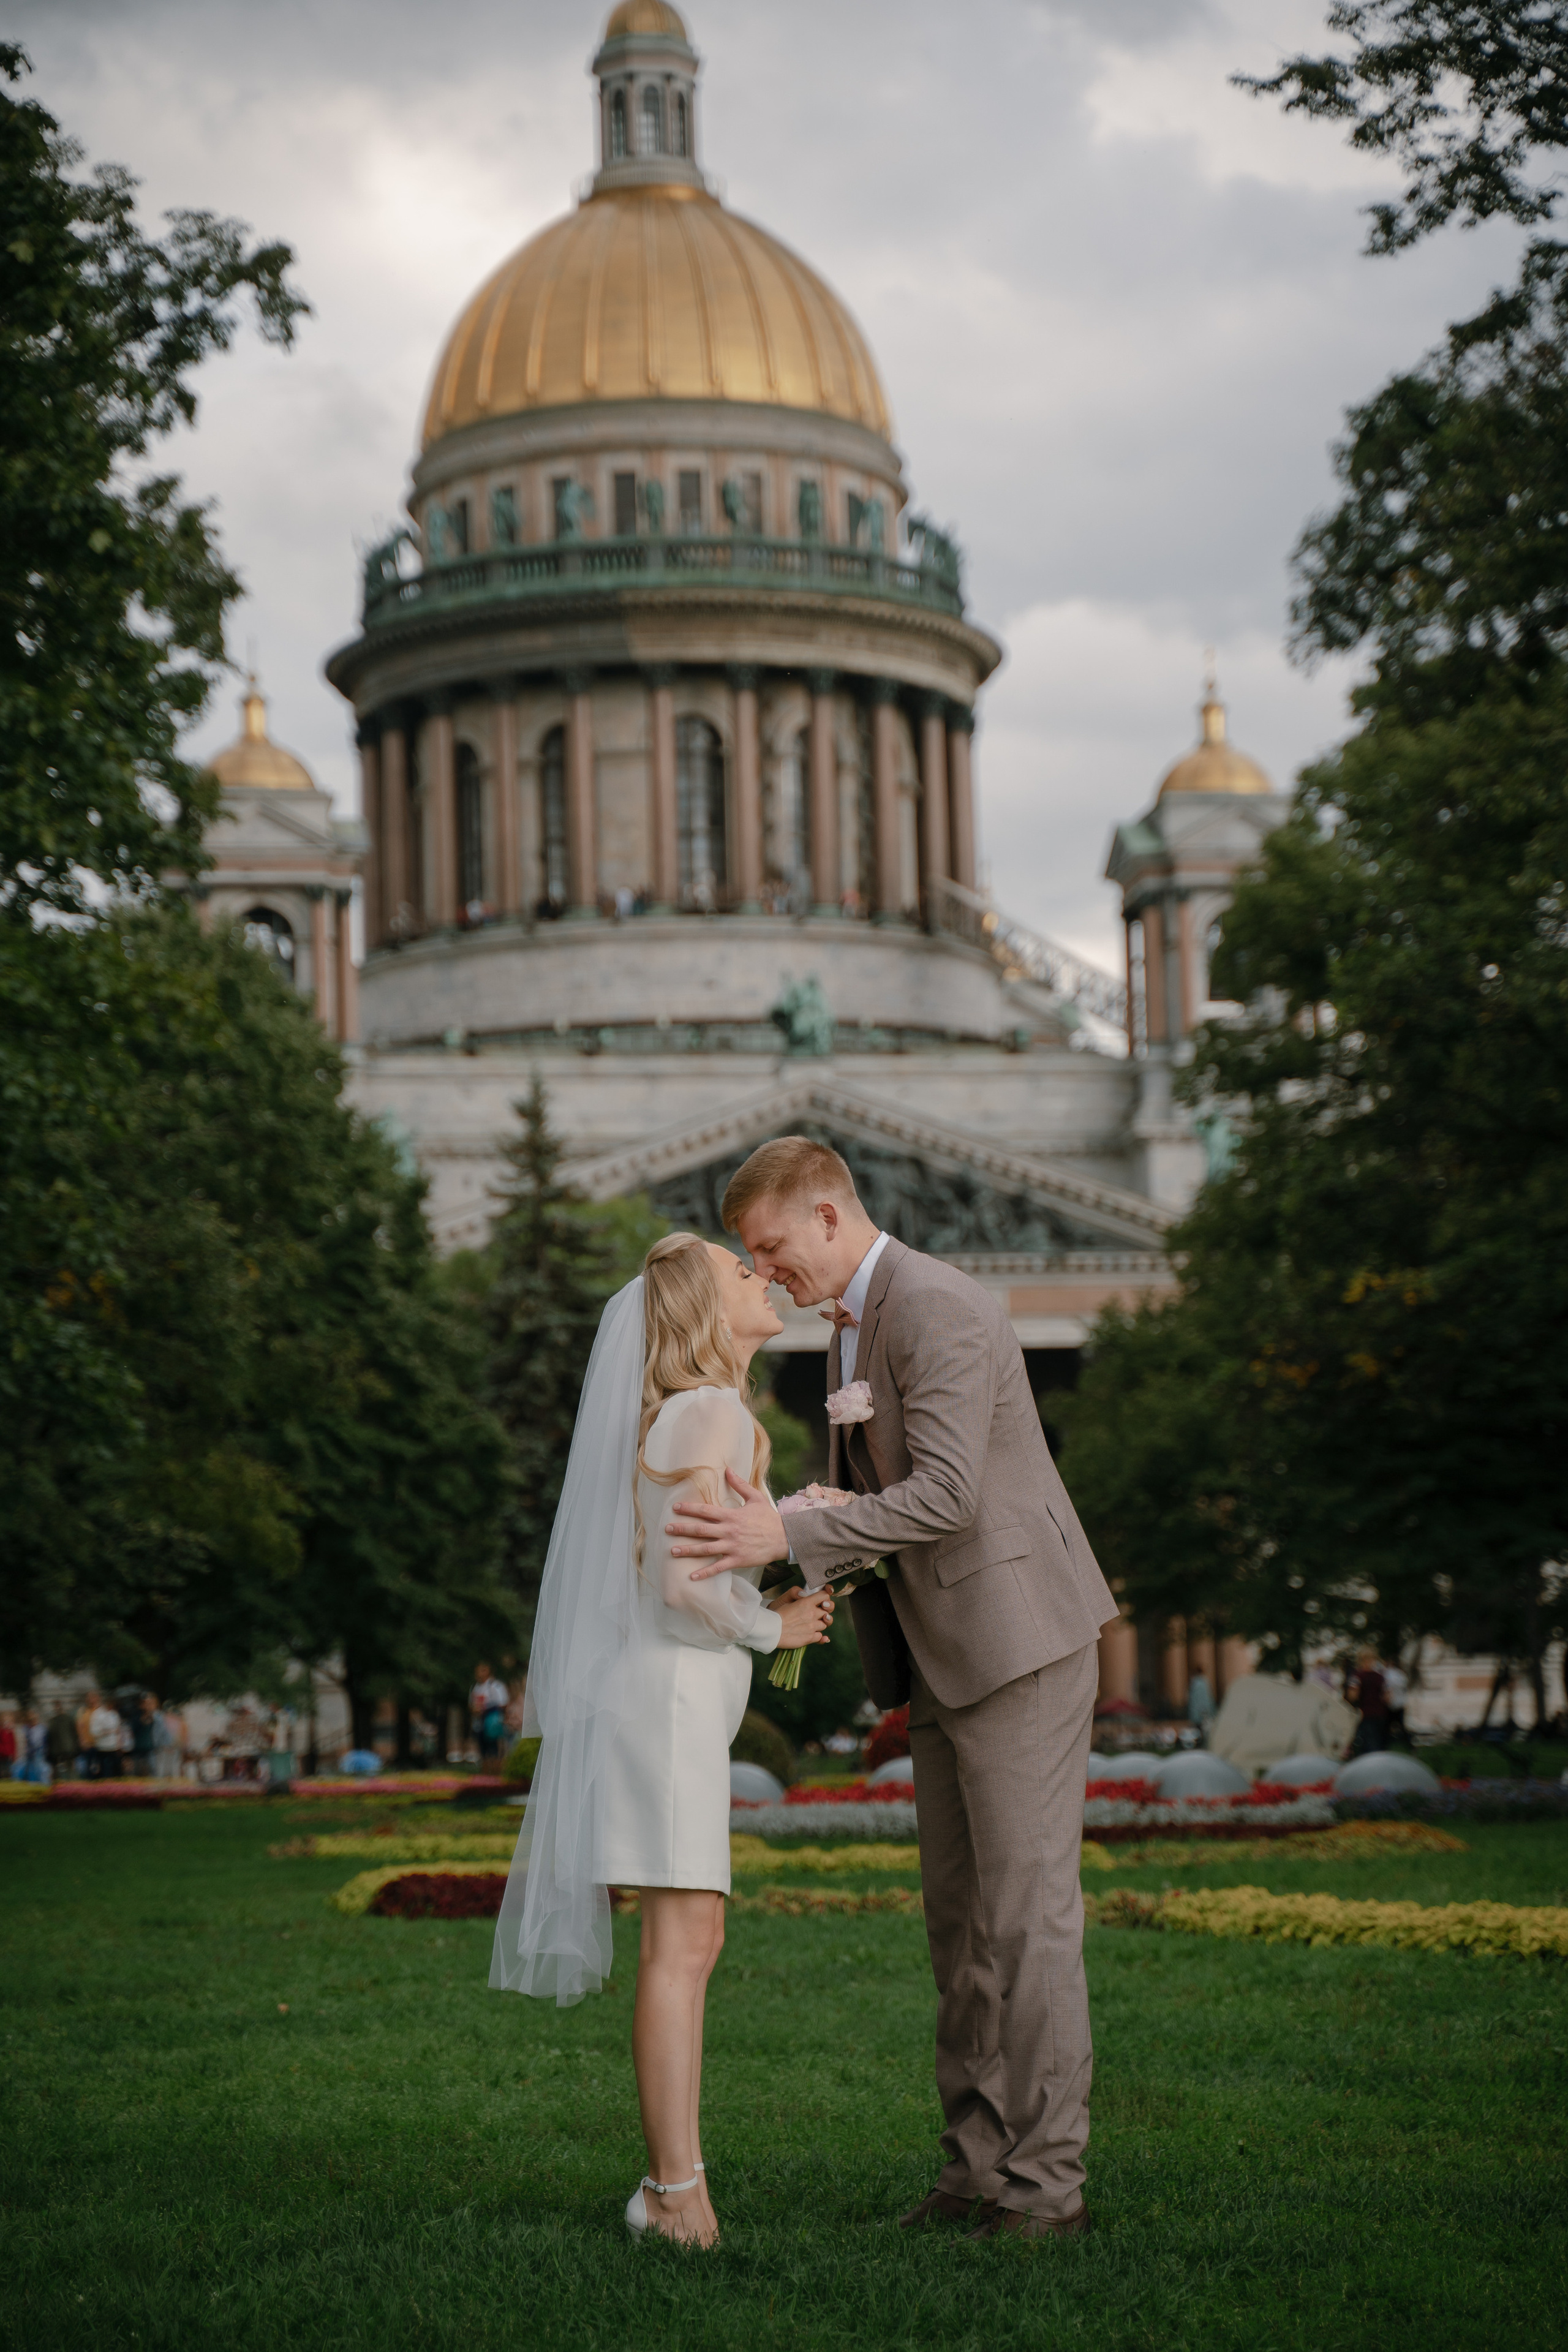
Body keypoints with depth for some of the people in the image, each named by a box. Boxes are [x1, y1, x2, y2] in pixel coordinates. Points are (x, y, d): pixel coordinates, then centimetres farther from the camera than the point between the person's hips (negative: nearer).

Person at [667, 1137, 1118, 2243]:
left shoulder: (940, 1309, -17)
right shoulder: (853, 1323, 16)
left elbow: (947, 1493, -25)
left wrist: (789, 1537, -27)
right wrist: (806, 1577, 4)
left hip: (1020, 1639, -10)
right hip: (941, 1656, 10)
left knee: (1026, 1910, -8)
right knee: (959, 1915, 10)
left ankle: (1048, 2182, -4)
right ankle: (980, 2162, 15)